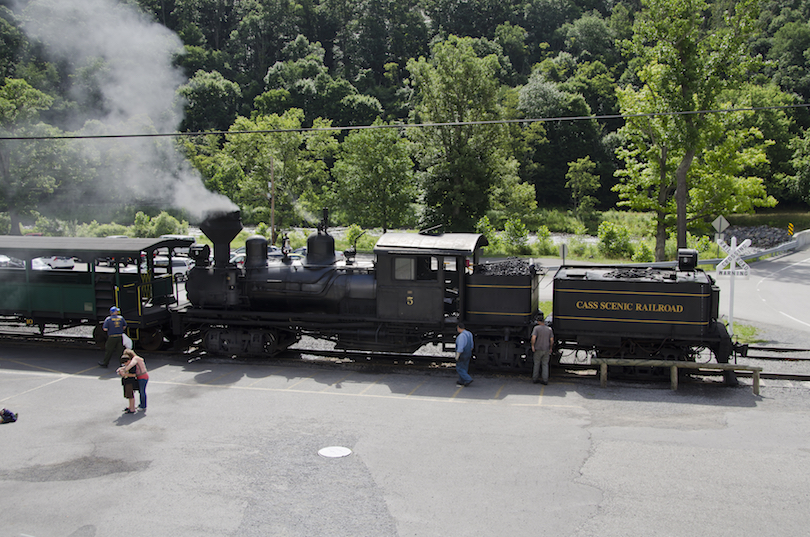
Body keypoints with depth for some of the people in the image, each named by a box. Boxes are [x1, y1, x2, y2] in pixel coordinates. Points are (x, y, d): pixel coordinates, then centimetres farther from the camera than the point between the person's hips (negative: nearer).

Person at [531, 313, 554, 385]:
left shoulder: (536, 328, -9)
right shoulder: (549, 329, 1)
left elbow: (533, 338, -20)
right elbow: (551, 340, 0)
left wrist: (532, 346, -8)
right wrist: (550, 348, 11)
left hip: (538, 349, -2)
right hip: (546, 350, 2)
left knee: (537, 364, 10)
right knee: (545, 364, 8)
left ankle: (535, 379, 17)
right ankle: (545, 380, 4)